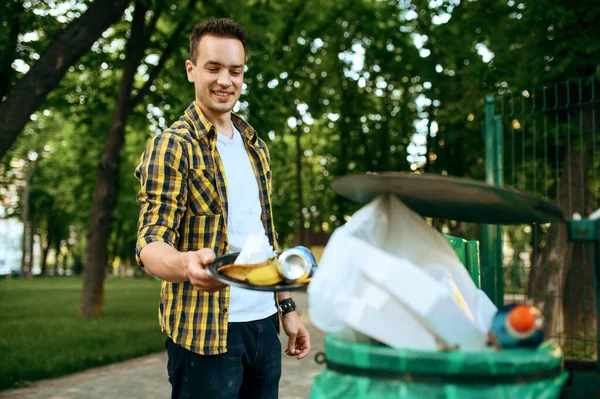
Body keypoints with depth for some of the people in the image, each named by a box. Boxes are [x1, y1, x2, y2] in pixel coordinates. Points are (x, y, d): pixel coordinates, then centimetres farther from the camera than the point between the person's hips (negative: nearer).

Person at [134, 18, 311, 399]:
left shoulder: (255, 146, 13)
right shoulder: (171, 146, -7)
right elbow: (150, 243, -16)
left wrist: (286, 306, 12)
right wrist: (187, 264, -37)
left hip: (264, 324, 6)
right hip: (205, 331, -6)